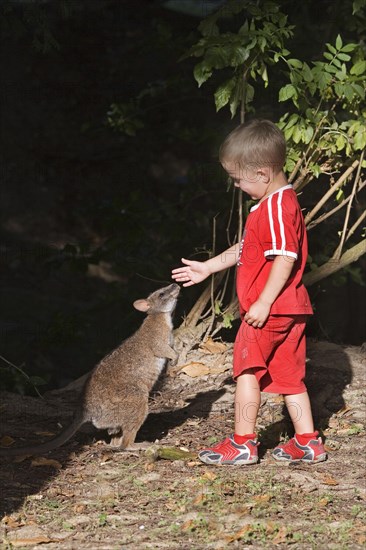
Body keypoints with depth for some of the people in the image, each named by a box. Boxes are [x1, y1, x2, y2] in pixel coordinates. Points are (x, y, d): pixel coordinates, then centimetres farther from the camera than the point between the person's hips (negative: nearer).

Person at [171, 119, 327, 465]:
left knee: (248, 369, -2)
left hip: (269, 309, -10)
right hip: (290, 308, 10)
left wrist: (263, 302, -25)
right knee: (288, 375, 13)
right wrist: (207, 267, 26)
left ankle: (243, 443, 2)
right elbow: (246, 249, 24)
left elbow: (285, 258, -25)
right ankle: (307, 442, 16)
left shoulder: (276, 207, -18)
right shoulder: (279, 203, 16)